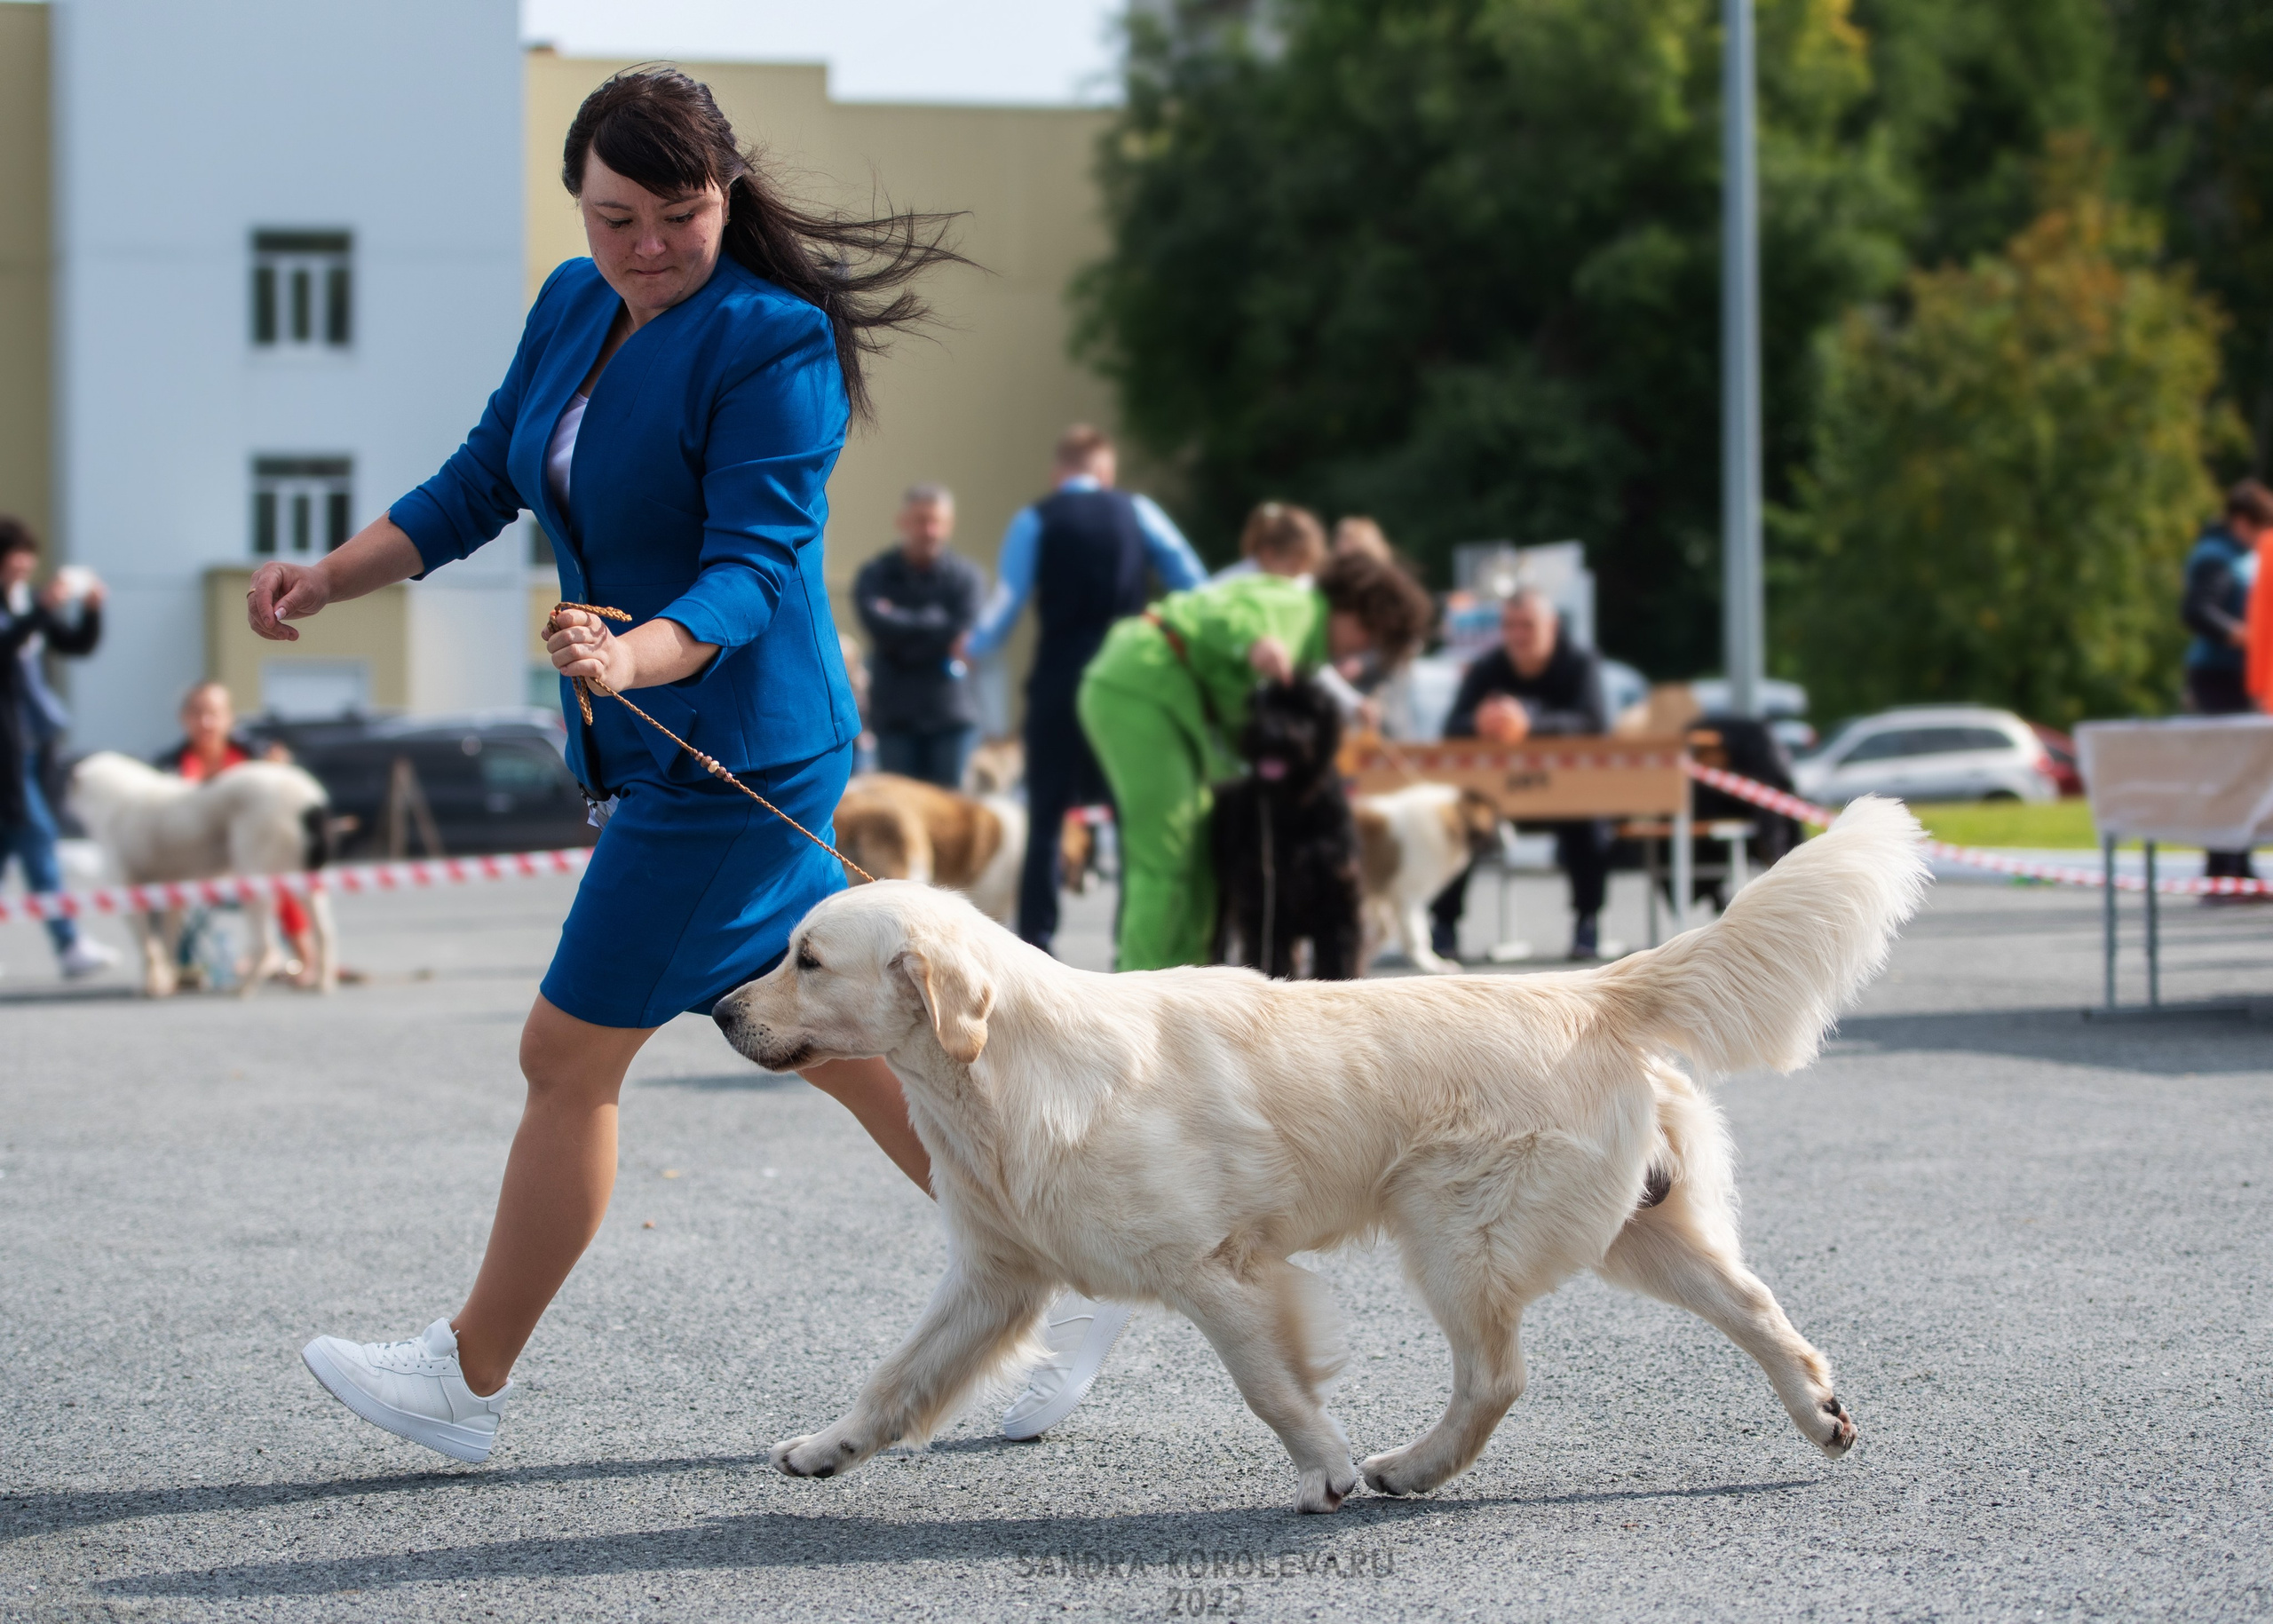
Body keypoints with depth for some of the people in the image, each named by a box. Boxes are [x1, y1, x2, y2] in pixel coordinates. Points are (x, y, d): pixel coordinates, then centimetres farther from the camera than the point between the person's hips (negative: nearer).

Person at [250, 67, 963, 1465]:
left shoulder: (773, 343, -18)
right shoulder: (575, 309, 8)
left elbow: (753, 567, -24)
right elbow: (477, 488, 13)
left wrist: (633, 655, -42)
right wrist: (325, 578, 0)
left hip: (736, 757, -9)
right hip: (652, 754, 9)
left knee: (570, 1060, -2)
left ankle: (469, 1380, 10)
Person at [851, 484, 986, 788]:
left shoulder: (965, 576, 2)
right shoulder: (875, 575, 3)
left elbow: (964, 634, -10)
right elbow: (881, 626, -13)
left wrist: (903, 624, -7)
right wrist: (937, 620, -9)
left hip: (952, 716, 0)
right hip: (896, 716, 0)